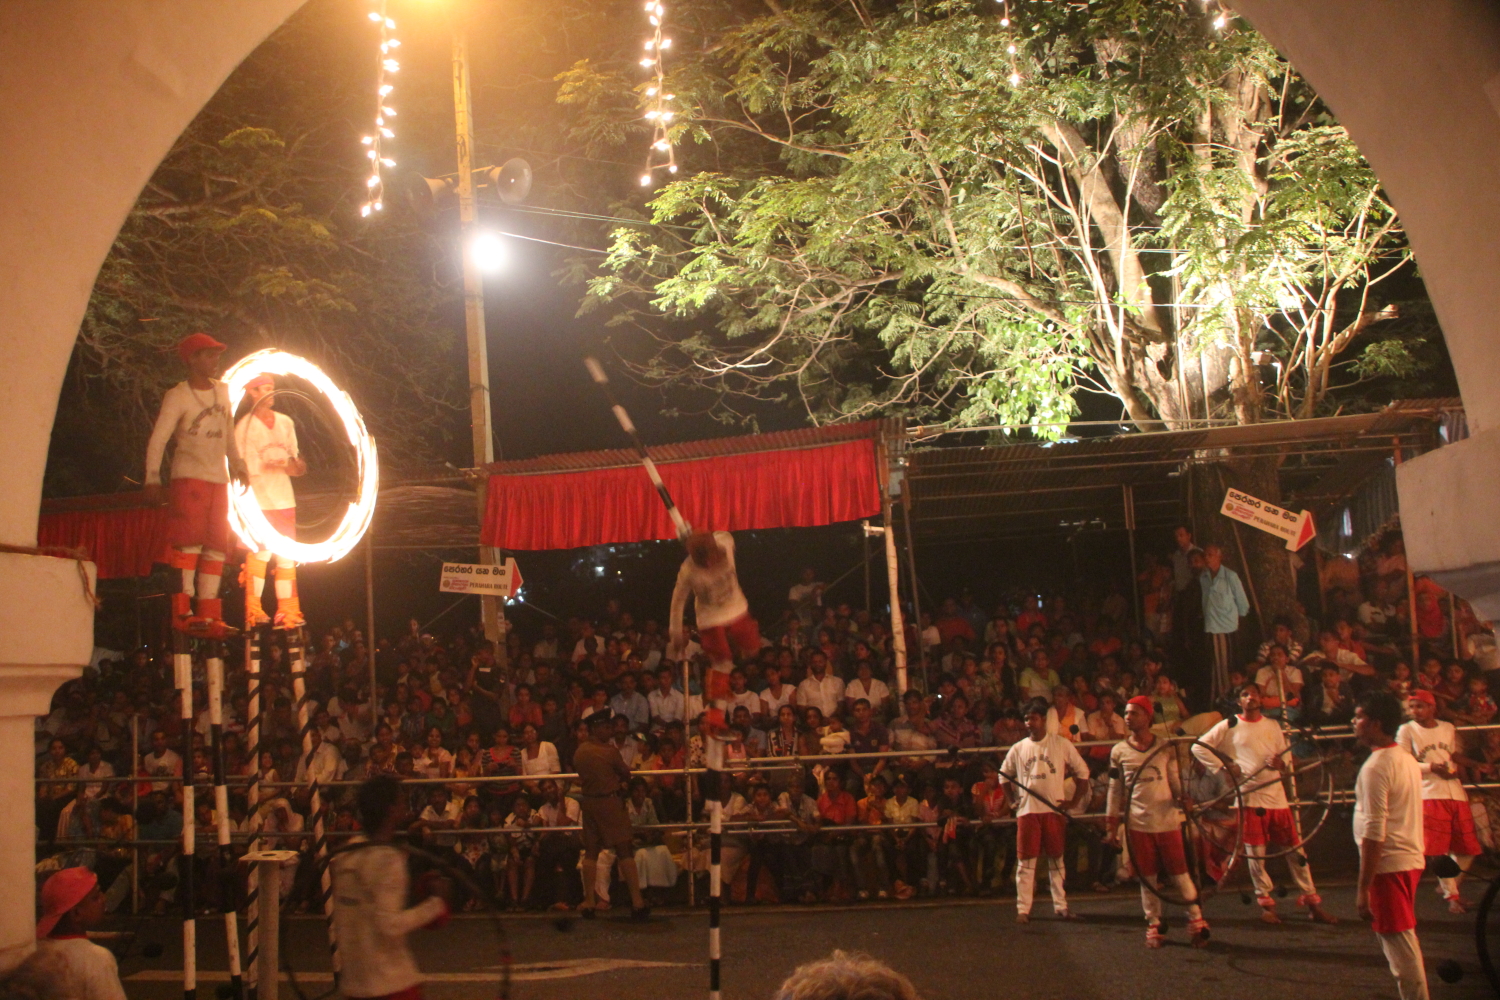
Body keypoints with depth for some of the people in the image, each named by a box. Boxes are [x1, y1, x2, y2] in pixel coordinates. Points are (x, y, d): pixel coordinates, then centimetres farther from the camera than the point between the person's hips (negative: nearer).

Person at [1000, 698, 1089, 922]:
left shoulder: (1062, 745, 1)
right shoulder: (1018, 749, 6)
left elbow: (1082, 772, 7)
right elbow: (1005, 775, 20)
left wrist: (1074, 801, 0)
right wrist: (1013, 800, 9)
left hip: (1054, 810, -1)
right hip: (1027, 811, 1)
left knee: (1056, 859, 7)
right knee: (1025, 861, -1)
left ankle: (1061, 906, 16)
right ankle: (1023, 909, 3)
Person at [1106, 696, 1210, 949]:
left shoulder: (1166, 747, 3)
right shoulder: (1119, 751, 4)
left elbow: (1176, 780, 6)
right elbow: (1115, 789, 9)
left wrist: (1184, 797, -14)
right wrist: (1111, 822, 5)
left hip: (1167, 820, -1)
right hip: (1137, 823, 1)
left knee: (1179, 873, 1)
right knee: (1147, 878, 5)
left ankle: (1196, 921, 12)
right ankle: (1154, 925, 15)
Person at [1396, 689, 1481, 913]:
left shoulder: (1449, 728, 14)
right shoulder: (1406, 730, 1)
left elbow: (1458, 755, 24)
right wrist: (1432, 767, -17)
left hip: (1456, 792, 4)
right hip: (1430, 794, -4)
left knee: (1468, 848, 4)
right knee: (1439, 848, -8)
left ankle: (1448, 884, 27)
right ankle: (1452, 896, 5)